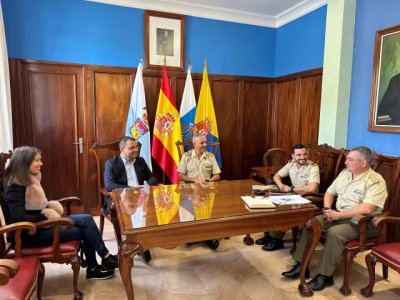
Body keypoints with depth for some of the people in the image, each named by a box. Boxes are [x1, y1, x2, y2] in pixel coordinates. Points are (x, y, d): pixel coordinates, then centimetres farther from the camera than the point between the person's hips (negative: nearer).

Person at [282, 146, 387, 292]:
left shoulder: (375, 181, -15)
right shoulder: (344, 173, 9)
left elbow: (366, 209, -28)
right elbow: (329, 192, 16)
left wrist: (338, 215, -23)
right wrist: (327, 209, -3)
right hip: (338, 215, 8)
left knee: (334, 232, -33)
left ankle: (325, 275, -18)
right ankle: (301, 265, -5)